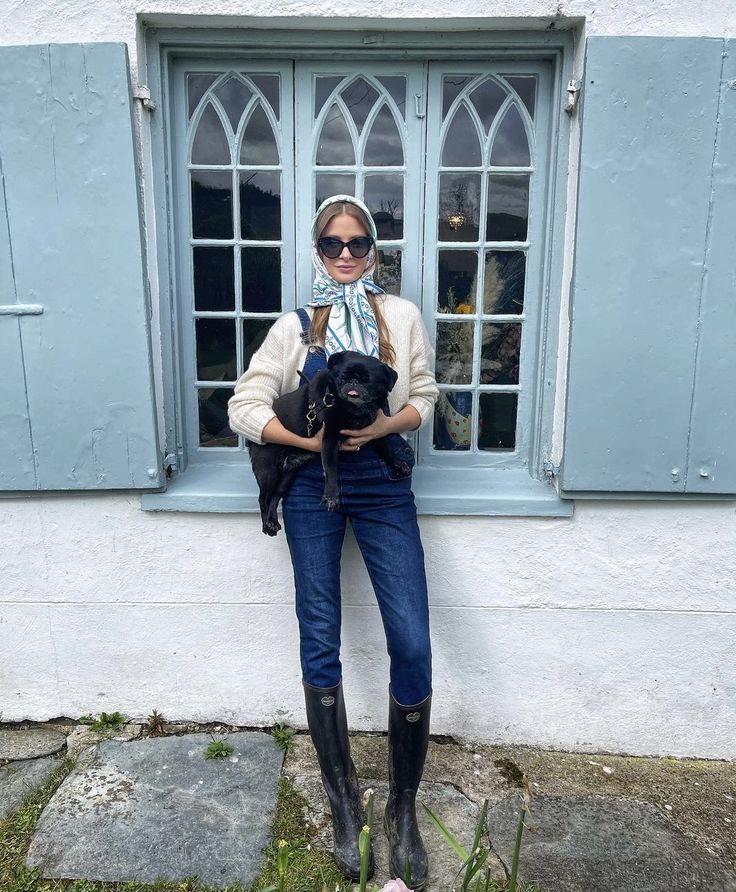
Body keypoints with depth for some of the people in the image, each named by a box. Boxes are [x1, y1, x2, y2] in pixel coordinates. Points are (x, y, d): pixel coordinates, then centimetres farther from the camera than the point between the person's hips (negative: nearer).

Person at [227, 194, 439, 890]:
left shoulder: (401, 316, 9)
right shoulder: (295, 326, 7)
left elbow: (423, 397, 10)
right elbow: (244, 405, 1)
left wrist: (383, 425, -10)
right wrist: (311, 438, -11)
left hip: (384, 484, 0)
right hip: (312, 488, 0)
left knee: (413, 647, -7)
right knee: (320, 648, 4)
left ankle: (403, 811, 15)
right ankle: (344, 805, 24)